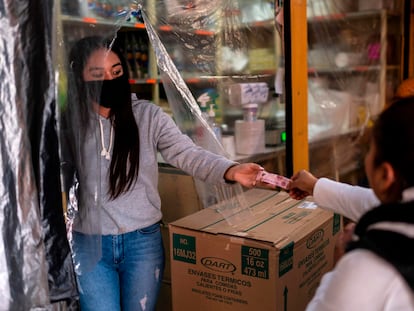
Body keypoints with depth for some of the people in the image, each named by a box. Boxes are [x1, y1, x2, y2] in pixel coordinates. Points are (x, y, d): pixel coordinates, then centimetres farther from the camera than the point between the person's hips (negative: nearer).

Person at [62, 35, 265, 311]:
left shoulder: (148, 115, -7)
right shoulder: (67, 124, -5)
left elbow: (188, 154, -15)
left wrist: (231, 171, -31)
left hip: (143, 241, 1)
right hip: (88, 244, 0)